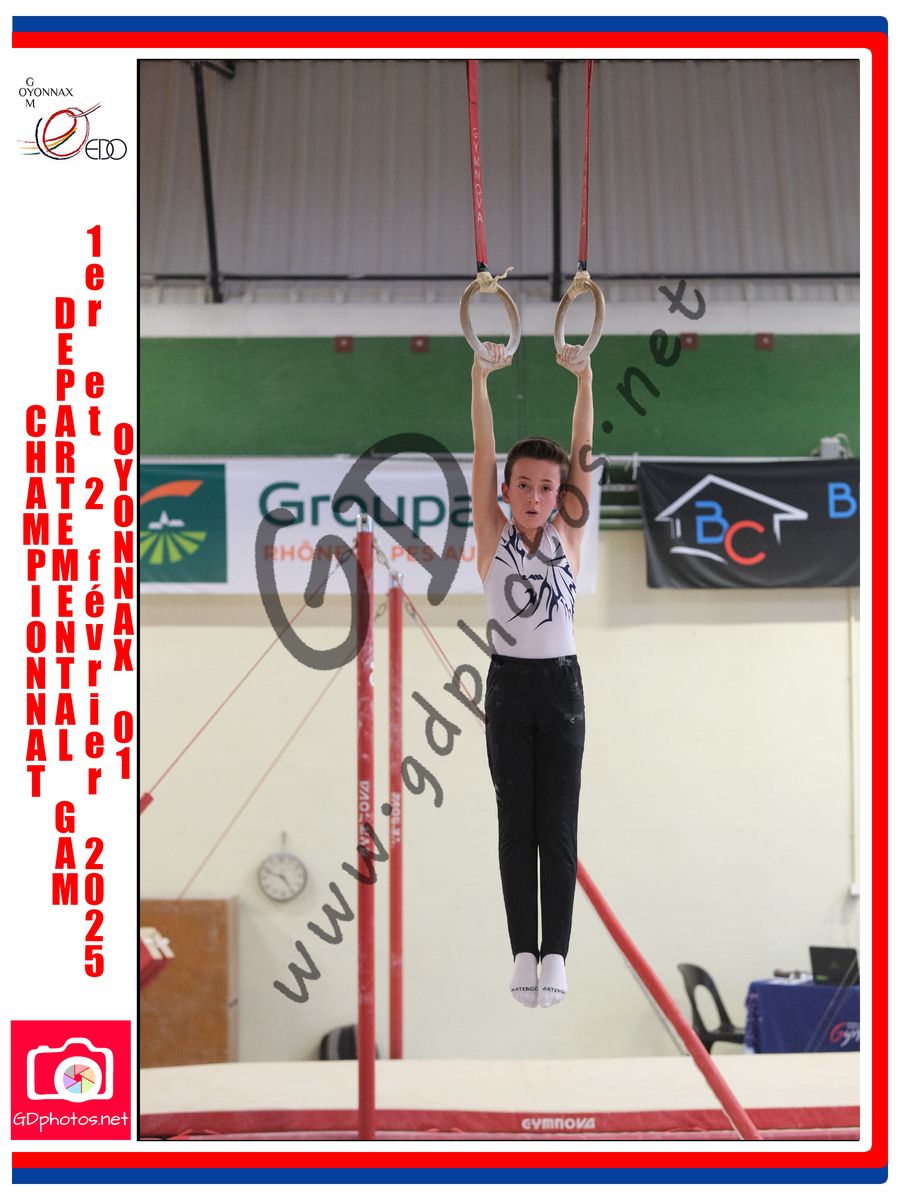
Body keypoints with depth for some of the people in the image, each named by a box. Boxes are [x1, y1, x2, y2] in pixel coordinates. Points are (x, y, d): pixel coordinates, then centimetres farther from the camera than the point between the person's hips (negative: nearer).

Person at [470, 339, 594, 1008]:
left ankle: (555, 953, 8)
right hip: (508, 685, 0)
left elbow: (583, 456, -5)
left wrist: (585, 381, -14)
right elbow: (484, 455, -7)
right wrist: (480, 380, -15)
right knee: (516, 825, 4)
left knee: (559, 827, 3)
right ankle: (524, 953, 9)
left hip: (561, 685, 0)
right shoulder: (493, 534, 1)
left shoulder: (568, 535, 2)